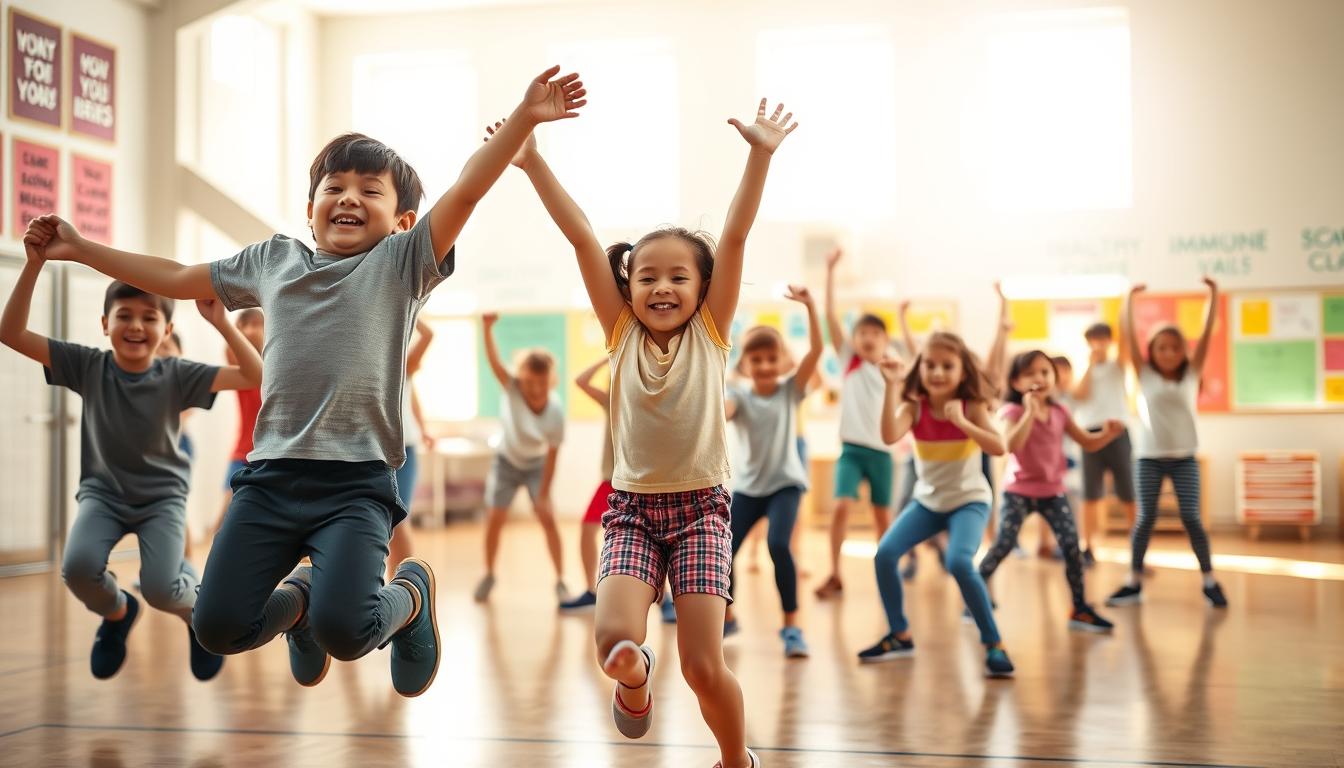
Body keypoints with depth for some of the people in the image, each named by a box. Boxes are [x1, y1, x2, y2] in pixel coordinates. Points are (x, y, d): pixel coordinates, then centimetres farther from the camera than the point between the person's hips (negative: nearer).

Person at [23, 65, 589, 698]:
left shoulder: (401, 262, 4)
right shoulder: (273, 260, 16)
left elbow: (464, 192, -10)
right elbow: (177, 279, 28)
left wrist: (523, 119, -22)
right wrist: (80, 249, 29)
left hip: (357, 482, -4)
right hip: (270, 476, 4)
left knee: (344, 632, -21)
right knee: (216, 628, -3)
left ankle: (411, 594, 15)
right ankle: (297, 598, 31)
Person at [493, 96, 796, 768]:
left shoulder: (710, 332, -1)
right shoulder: (621, 333, 1)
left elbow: (734, 237, -11)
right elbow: (582, 238, -7)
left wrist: (760, 156, -18)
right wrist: (532, 162, -11)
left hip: (700, 506, -1)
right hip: (632, 506, 1)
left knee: (704, 666, -7)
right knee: (616, 639, -21)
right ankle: (634, 680, 16)